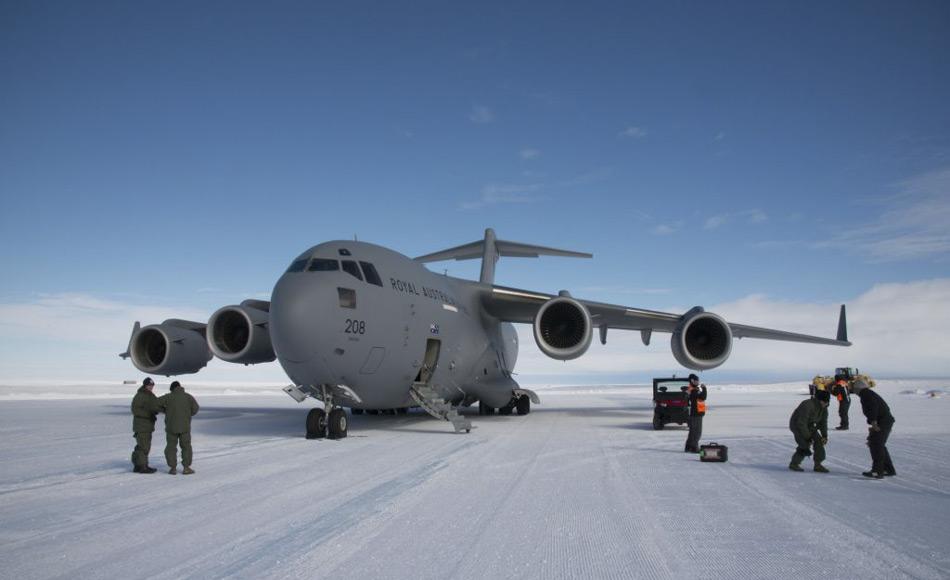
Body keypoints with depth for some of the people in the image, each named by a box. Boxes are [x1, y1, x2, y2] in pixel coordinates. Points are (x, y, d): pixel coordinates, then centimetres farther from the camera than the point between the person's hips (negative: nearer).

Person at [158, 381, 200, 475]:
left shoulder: (168, 397, -1)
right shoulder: (188, 397, 0)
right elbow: (195, 408, -6)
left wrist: (166, 411, 10)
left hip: (171, 427, 0)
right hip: (185, 426, 0)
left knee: (171, 447, 11)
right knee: (186, 447, 9)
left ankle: (173, 468, 9)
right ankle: (186, 468, 6)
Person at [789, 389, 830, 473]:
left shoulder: (824, 408, -7)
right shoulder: (808, 405, -31)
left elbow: (823, 422, 3)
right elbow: (801, 423, -29)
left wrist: (824, 436, -9)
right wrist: (808, 437, -25)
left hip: (809, 426, 8)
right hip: (797, 425, -8)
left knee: (819, 441, -7)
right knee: (805, 445, -18)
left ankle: (818, 465, 4)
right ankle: (794, 464, -1)